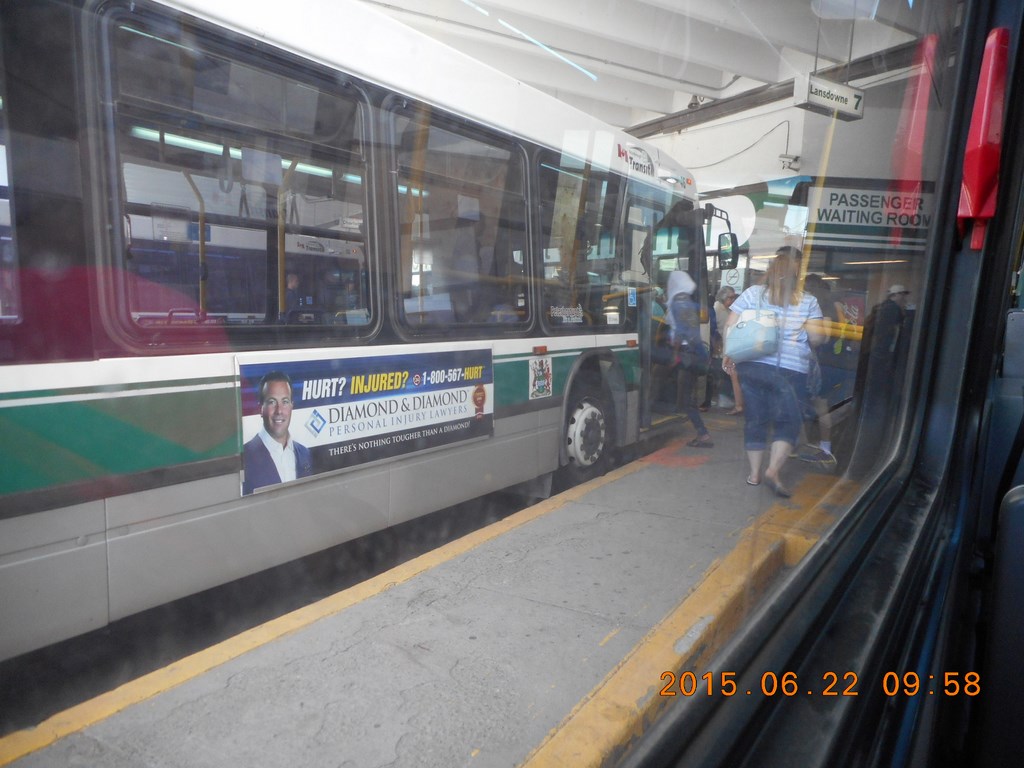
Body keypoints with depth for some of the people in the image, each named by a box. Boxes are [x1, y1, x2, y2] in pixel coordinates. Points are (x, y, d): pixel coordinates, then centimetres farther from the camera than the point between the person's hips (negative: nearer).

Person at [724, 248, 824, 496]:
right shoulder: (809, 302, 1)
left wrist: (729, 354, 9)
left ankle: (755, 473, 18)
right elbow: (816, 337, 3)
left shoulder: (752, 293, 2)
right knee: (789, 421, 9)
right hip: (790, 371, -2)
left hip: (751, 366, 2)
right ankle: (773, 471, -4)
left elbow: (731, 327, -1)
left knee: (755, 419, 11)